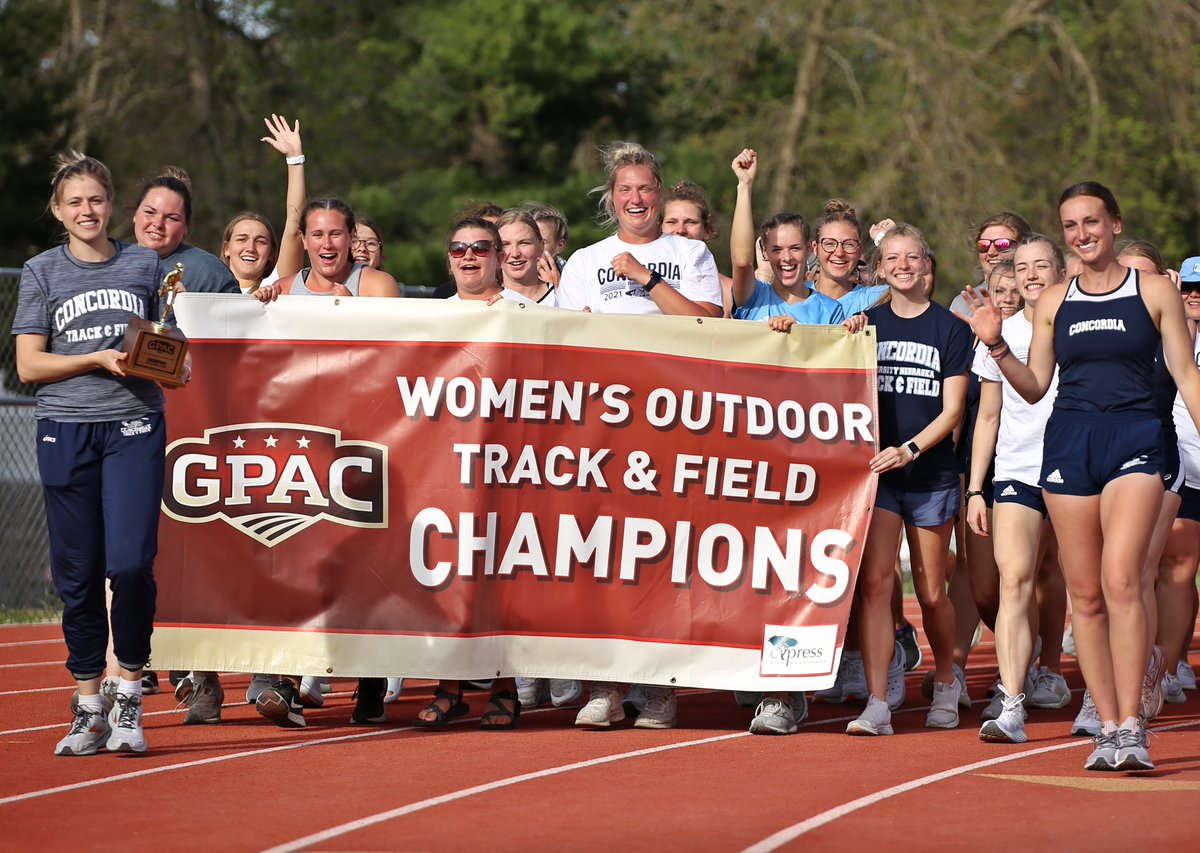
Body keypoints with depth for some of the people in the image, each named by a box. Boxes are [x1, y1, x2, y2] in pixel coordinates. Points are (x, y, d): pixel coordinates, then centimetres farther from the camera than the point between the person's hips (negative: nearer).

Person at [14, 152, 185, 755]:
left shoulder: (143, 265, 11)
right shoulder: (42, 273, 8)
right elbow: (29, 365, 2)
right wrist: (100, 358, -9)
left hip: (135, 424, 0)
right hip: (66, 430, 0)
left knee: (132, 563, -15)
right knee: (77, 575, 2)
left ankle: (128, 697, -2)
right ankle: (89, 711, 11)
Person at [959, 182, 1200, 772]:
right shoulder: (1054, 303, 12)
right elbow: (1034, 388, 13)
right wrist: (996, 347, -3)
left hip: (1134, 440, -3)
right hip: (1068, 444, 3)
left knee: (1120, 578, -20)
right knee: (1084, 593, 2)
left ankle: (1132, 728, -18)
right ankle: (1108, 728, 9)